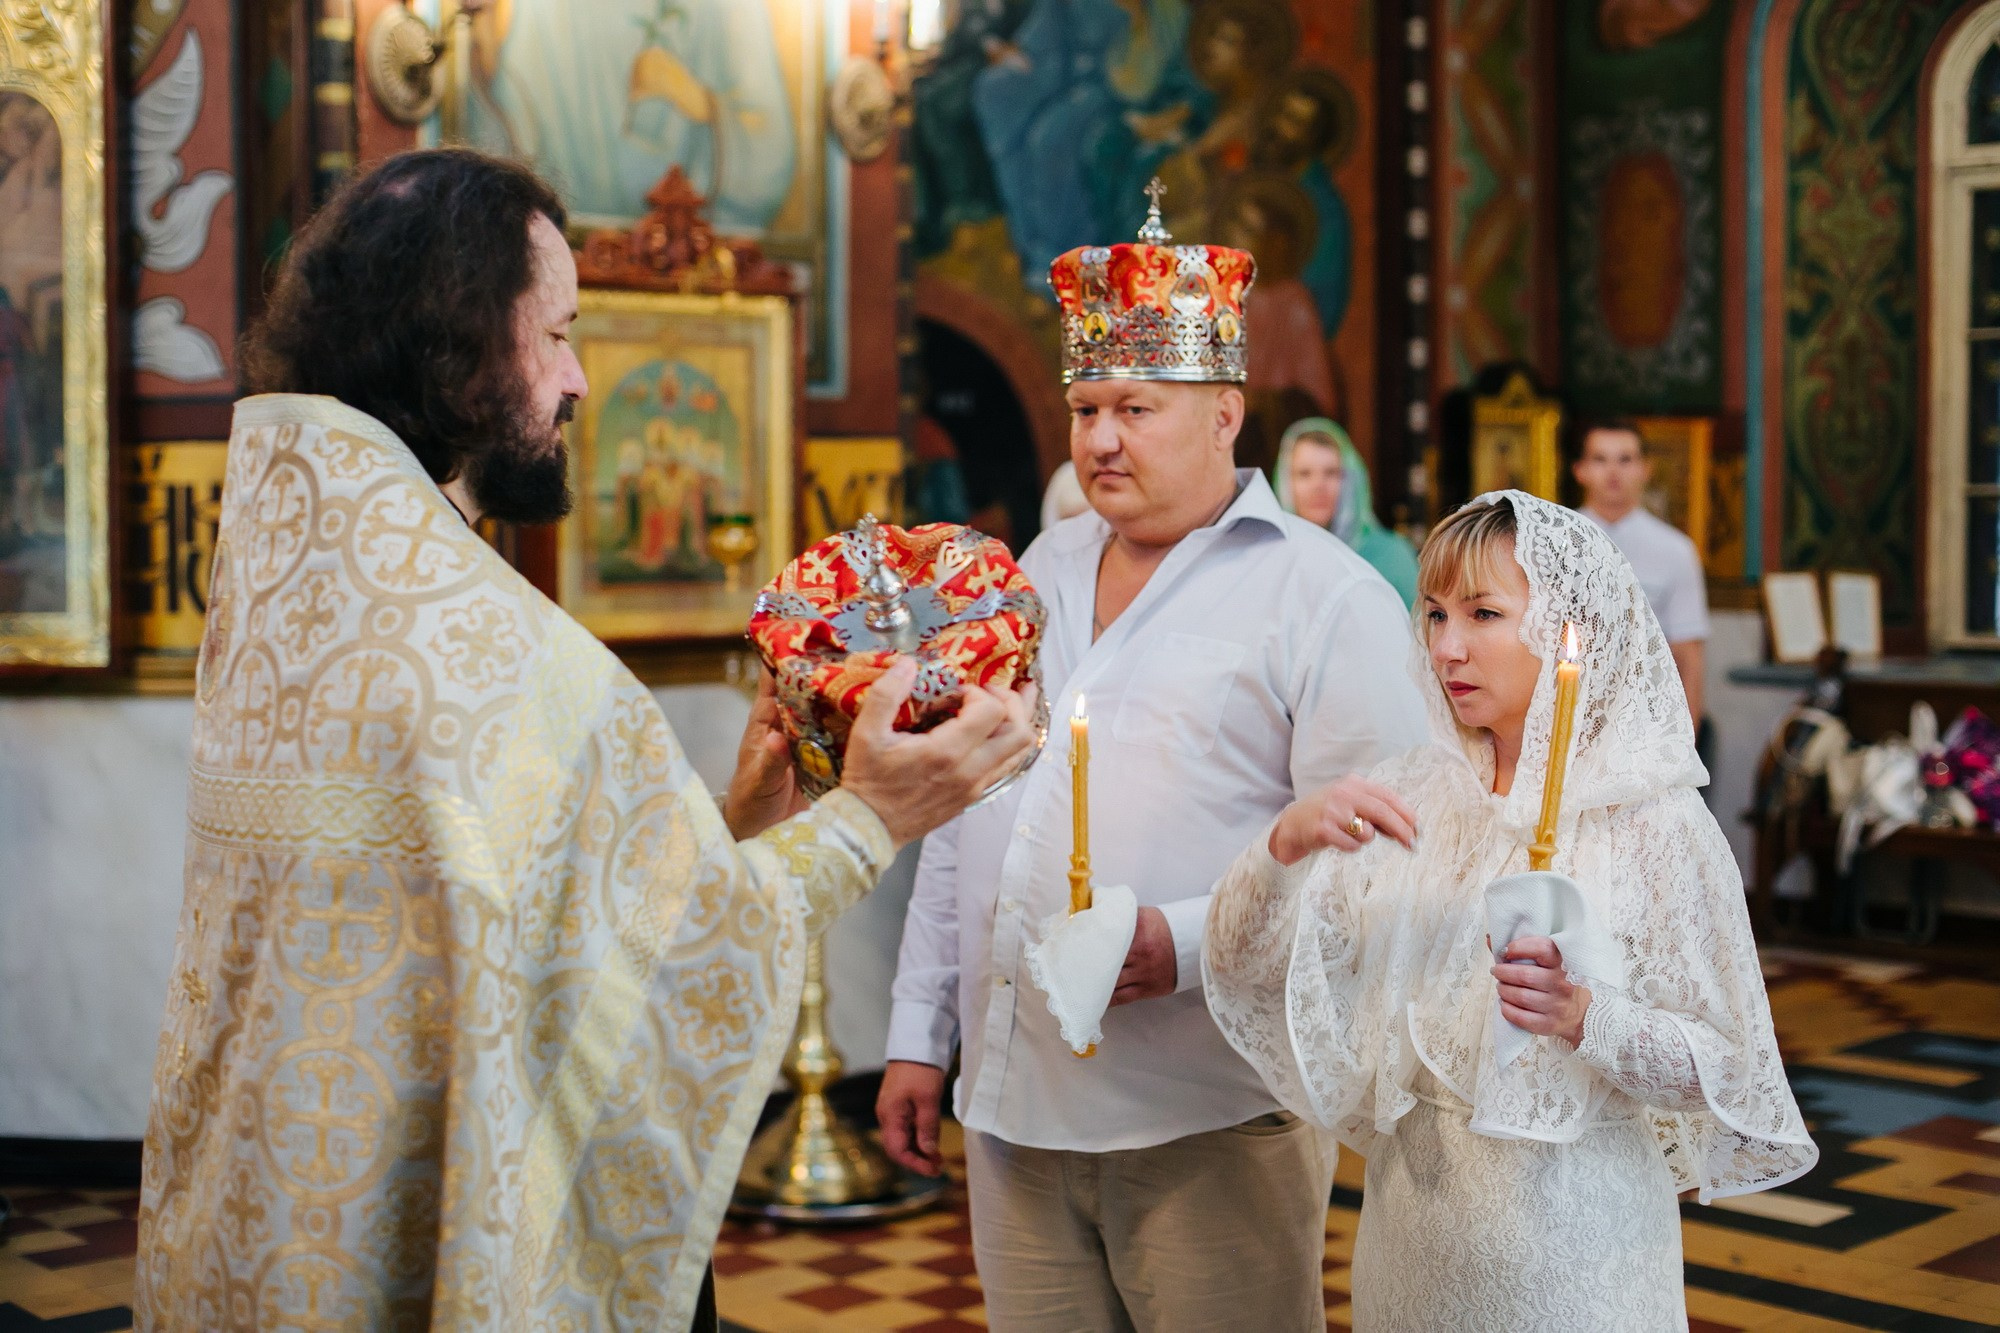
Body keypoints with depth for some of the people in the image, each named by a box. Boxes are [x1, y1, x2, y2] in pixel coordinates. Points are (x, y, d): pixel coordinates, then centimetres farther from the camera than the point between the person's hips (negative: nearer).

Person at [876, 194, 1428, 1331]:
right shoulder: (1038, 575, 15)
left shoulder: (1325, 595, -6)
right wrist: (919, 1033, 16)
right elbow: (962, 817, 18)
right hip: (1010, 1107, 6)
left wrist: (1190, 945, -24)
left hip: (1210, 1124, -5)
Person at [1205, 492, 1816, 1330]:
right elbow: (1243, 965, -2)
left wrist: (1583, 1017, -27)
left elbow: (1724, 1067, -11)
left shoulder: (1653, 821, -10)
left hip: (1572, 1238, -4)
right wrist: (1288, 840, -19)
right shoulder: (1412, 800, 3)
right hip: (1412, 1221, 4)